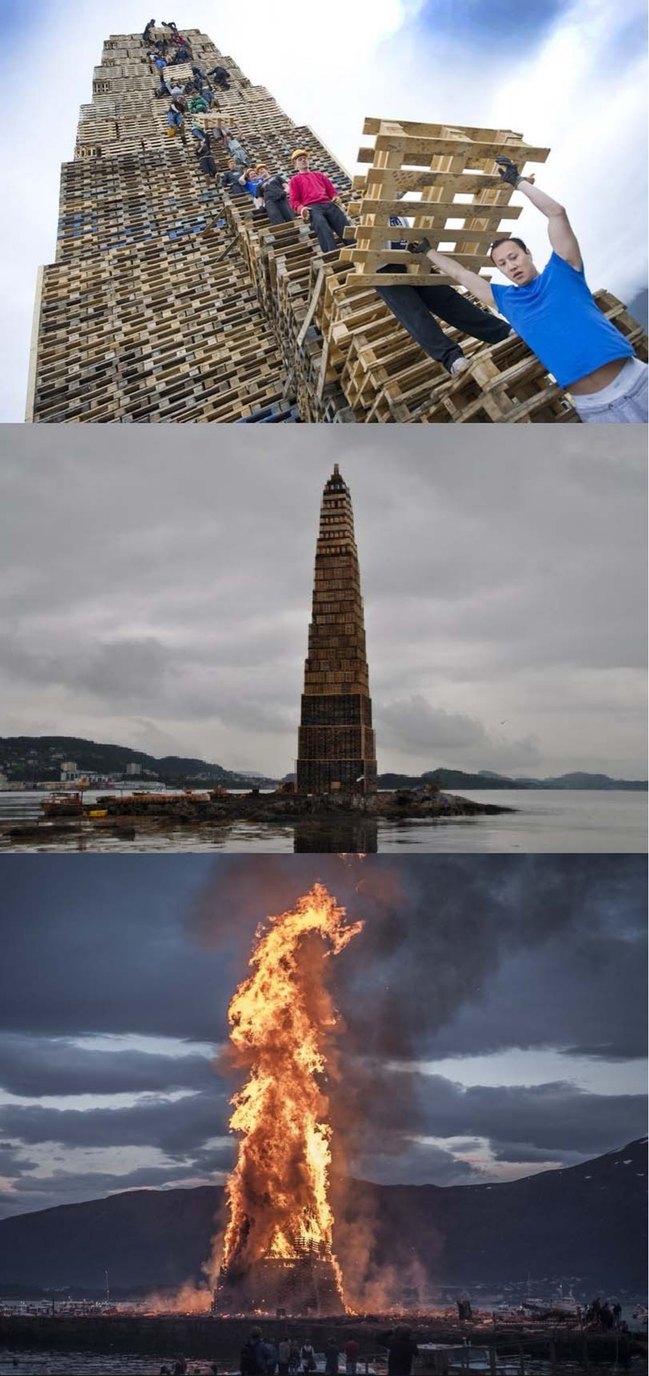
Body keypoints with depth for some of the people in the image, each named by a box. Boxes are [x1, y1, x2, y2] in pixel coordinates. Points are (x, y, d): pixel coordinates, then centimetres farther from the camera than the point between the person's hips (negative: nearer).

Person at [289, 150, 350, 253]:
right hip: (312, 207, -4)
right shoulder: (295, 180, 26)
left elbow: (332, 190, 29)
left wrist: (336, 198, 3)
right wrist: (301, 209, -10)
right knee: (322, 226, -37)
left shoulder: (319, 175, 37)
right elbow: (294, 201, 14)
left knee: (344, 225, -26)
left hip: (328, 204, 4)